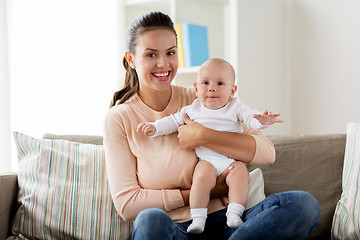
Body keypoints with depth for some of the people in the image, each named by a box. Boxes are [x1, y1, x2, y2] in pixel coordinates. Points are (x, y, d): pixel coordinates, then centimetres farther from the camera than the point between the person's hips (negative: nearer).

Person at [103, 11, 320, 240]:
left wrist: (204, 136, -14)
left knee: (304, 204, -24)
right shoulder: (119, 119, 2)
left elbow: (266, 152, -2)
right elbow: (127, 204, -6)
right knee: (151, 219, -40)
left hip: (222, 221, 4)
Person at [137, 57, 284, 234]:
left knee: (240, 176, -27)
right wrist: (154, 127, 3)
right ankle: (198, 218, -24)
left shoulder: (235, 108, 6)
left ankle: (234, 214, -23)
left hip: (232, 159, 1)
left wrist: (262, 121, -28)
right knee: (202, 176, -29)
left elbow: (251, 118, -5)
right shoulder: (193, 110, 9)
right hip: (206, 160, 0)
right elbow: (173, 122, 17)